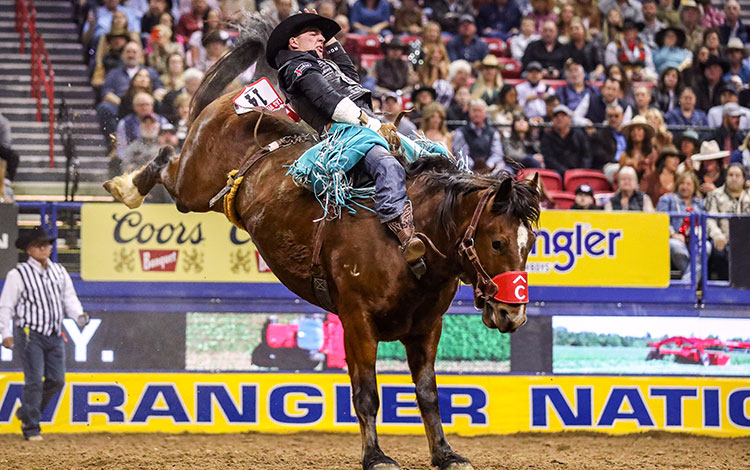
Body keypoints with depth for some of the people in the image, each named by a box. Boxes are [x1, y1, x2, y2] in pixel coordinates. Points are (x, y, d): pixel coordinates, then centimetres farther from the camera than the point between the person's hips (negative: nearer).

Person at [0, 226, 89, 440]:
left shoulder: (60, 272, 11)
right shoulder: (18, 274, -6)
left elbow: (69, 298, 12)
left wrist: (79, 315, -8)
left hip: (54, 335, 6)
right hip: (29, 334, -6)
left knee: (56, 380, 6)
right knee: (35, 380, -10)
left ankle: (27, 412, 26)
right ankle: (31, 428, -2)